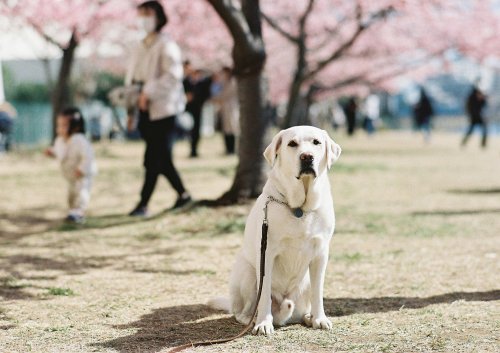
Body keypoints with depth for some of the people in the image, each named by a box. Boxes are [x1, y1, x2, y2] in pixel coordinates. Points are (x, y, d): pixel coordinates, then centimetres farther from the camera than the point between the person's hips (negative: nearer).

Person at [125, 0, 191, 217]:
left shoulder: (166, 45, -7)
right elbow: (133, 77, 17)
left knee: (153, 160, -8)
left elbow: (173, 76, -18)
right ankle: (183, 195, 23)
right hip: (145, 111, 8)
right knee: (161, 159, 11)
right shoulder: (141, 48, 15)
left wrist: (149, 93, -22)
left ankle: (143, 204, -8)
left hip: (162, 109, -8)